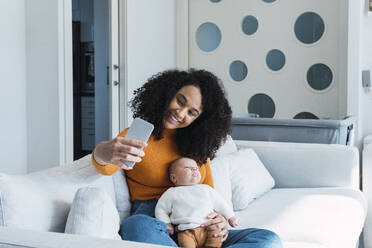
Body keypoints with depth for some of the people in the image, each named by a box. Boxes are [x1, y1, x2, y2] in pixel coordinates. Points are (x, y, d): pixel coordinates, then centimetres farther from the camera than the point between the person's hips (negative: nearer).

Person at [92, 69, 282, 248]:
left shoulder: (197, 145, 19)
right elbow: (106, 168, -16)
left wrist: (219, 220, -3)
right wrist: (103, 154, -41)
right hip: (153, 227, -4)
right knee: (136, 225, -41)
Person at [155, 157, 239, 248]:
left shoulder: (206, 189, 23)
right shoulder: (172, 193, 14)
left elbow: (220, 204, 29)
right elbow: (160, 209, 17)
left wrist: (231, 217, 22)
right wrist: (166, 223, 5)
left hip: (209, 228, 3)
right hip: (187, 232, -3)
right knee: (184, 240, -31)